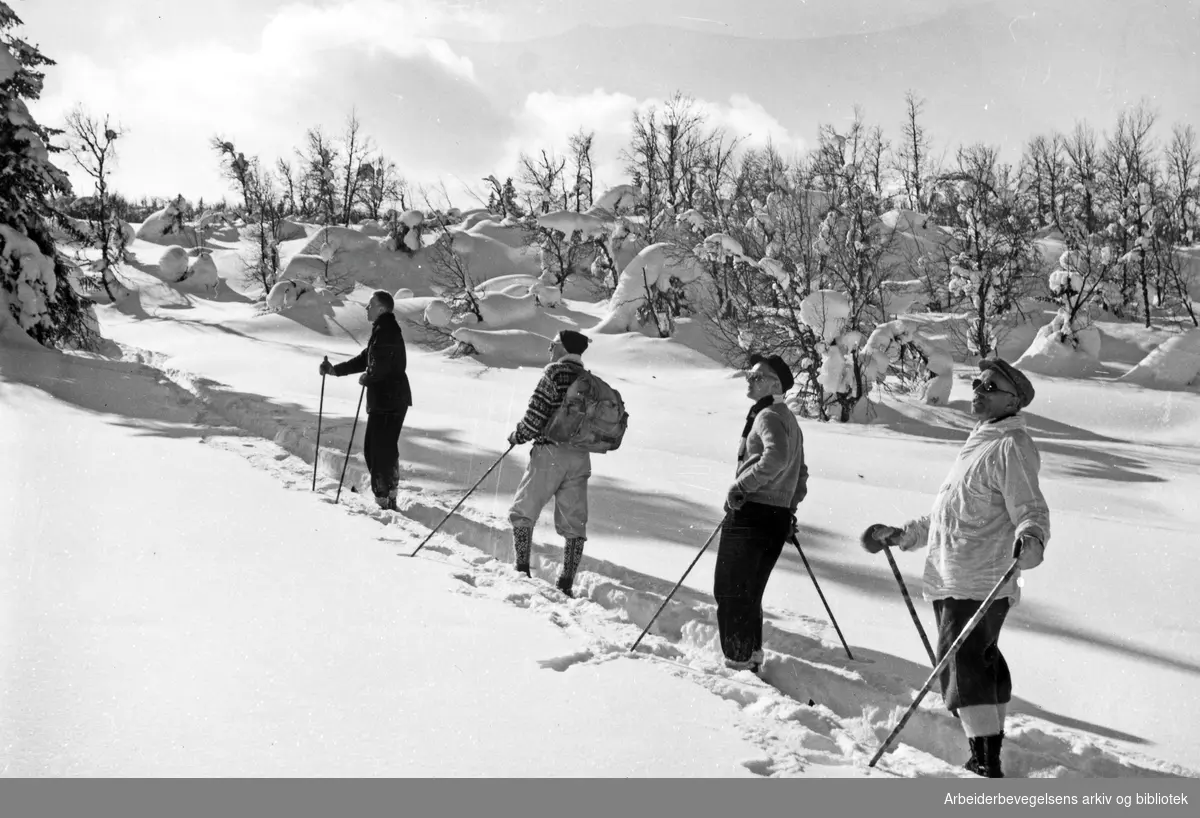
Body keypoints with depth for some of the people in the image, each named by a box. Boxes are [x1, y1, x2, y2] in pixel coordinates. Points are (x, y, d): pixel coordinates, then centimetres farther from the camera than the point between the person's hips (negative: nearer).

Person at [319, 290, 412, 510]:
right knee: (373, 449, 16)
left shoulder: (387, 331, -16)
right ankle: (388, 497, 22)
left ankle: (384, 498, -3)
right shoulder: (382, 330, 19)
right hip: (382, 401, 11)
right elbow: (365, 359, 23)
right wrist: (335, 370, 17)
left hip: (389, 401, -11)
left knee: (381, 451, -8)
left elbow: (379, 366, -25)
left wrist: (366, 378, -6)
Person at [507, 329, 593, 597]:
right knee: (574, 522, 7)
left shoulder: (554, 372, -8)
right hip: (581, 457, 6)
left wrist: (519, 436, 3)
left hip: (551, 452, -6)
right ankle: (566, 583, 7)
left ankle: (522, 570, 2)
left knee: (523, 512, 6)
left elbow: (537, 412, -12)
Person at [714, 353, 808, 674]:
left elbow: (775, 457, -31)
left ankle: (738, 661, 0)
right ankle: (752, 657, 24)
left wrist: (741, 486, -22)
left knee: (730, 592, -2)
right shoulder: (790, 420, 19)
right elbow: (800, 474, 26)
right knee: (750, 594, 18)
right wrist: (790, 507, 29)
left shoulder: (768, 415, -12)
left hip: (750, 515, -9)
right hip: (778, 518, 10)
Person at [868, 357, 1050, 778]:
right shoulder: (981, 441, 19)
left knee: (964, 668, -11)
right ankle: (988, 756, 27)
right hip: (952, 581, 10)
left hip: (978, 585, -10)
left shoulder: (1012, 447, -11)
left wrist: (1030, 541, -41)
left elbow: (1030, 511, -20)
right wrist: (903, 535, 29)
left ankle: (985, 764, -7)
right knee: (983, 666, 16)